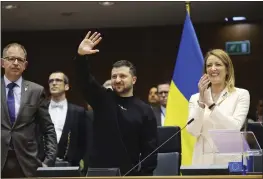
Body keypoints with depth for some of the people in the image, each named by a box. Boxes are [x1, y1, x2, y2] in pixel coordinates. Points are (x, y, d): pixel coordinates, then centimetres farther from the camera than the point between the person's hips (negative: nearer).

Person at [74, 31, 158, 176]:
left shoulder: (144, 111, 1)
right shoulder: (102, 99, 6)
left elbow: (150, 148, -1)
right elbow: (84, 79, -8)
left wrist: (146, 174, -9)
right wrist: (81, 56, -26)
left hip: (128, 174, -1)